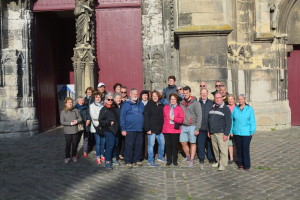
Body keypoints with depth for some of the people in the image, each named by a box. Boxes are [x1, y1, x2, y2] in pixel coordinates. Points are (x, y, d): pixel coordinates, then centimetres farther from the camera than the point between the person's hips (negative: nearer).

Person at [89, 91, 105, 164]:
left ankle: (102, 156, 19)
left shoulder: (102, 105, 13)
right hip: (96, 126, -3)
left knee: (103, 142, 5)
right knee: (98, 142, -3)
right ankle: (98, 157, 5)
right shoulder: (92, 106, 3)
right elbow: (93, 116, -8)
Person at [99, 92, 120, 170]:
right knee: (110, 145, -12)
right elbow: (101, 121, -11)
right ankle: (107, 162, -5)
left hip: (115, 130, 7)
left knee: (115, 145, 10)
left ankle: (112, 159, 24)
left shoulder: (113, 109, 18)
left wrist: (118, 126, 16)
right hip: (108, 130, -7)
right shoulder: (104, 110, -4)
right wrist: (109, 122, -14)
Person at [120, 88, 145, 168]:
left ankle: (137, 159, 20)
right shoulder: (126, 104, 1)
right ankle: (128, 161, 9)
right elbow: (122, 117, -3)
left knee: (139, 145, 7)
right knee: (129, 145, -1)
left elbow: (144, 116, 16)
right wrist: (123, 129, -9)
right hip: (130, 129, -4)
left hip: (140, 129, 4)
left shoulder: (141, 104, 14)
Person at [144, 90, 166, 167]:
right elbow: (146, 117, -11)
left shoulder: (161, 105, 10)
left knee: (162, 143, 13)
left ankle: (160, 157, 32)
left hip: (160, 129, 6)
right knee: (151, 144, 0)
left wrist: (163, 127, 6)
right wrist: (147, 129, -16)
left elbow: (163, 116, 14)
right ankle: (150, 161, 9)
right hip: (151, 129, -6)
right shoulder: (149, 105, -7)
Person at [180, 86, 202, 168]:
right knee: (183, 142, 2)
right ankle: (188, 156, 25)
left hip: (192, 126, -4)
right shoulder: (181, 103, 10)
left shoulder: (195, 103, -5)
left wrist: (197, 128, -12)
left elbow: (199, 116, -7)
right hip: (184, 126, 4)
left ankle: (191, 160, 11)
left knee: (192, 143, 1)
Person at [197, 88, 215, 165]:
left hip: (210, 127, 0)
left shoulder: (212, 103, 4)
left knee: (210, 143, 7)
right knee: (200, 143, 5)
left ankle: (211, 158, 20)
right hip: (201, 128, 0)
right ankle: (201, 158, 19)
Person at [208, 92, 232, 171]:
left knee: (223, 149, -5)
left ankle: (223, 164, 3)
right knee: (215, 148, 13)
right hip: (212, 133, 7)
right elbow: (209, 120, 20)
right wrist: (209, 131, 17)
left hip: (221, 133, -6)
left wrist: (226, 134, -16)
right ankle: (218, 161, 27)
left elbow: (228, 122, -12)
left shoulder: (225, 109, -7)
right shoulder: (212, 108, 13)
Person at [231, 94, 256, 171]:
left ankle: (247, 165, 7)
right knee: (239, 149, 9)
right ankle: (240, 164, 20)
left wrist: (252, 131, -5)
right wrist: (231, 131, 6)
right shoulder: (235, 109, 6)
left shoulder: (249, 109, -1)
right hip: (237, 133, 3)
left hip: (246, 133, -3)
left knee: (246, 149, -3)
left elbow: (252, 121, 0)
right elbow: (232, 121, 9)